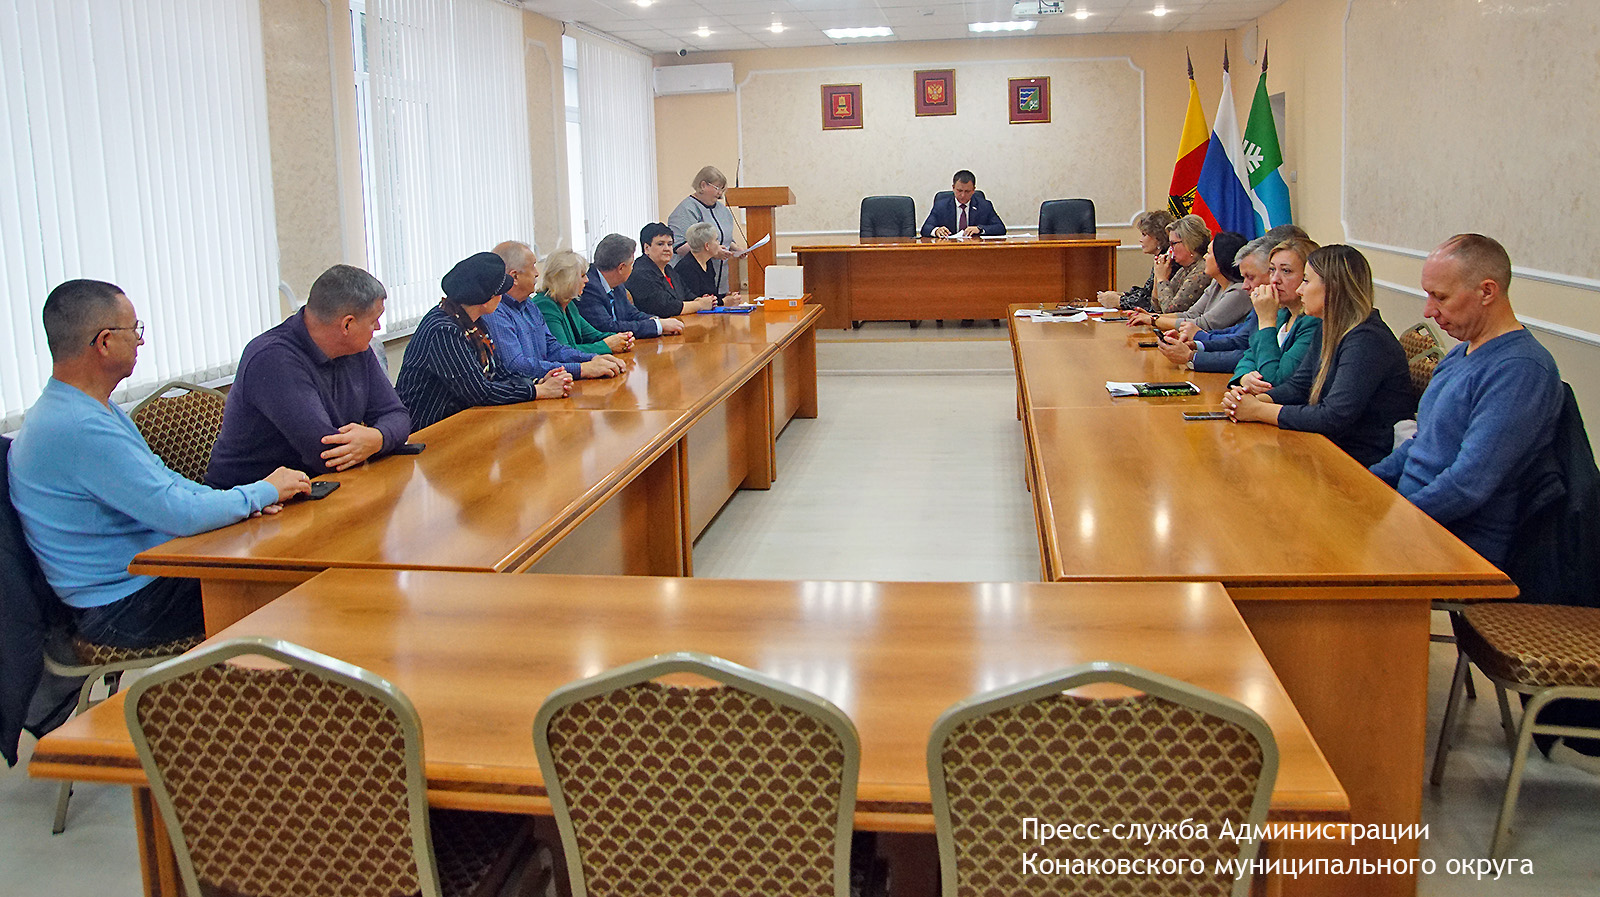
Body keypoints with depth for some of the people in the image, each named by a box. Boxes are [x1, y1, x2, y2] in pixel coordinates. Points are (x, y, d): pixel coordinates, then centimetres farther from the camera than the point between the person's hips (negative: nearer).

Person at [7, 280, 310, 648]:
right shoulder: (80, 428, -27)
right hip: (126, 610, -10)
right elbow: (181, 515, -28)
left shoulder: (90, 408, 8)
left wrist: (247, 502, -2)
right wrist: (264, 492, -12)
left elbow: (160, 479, 13)